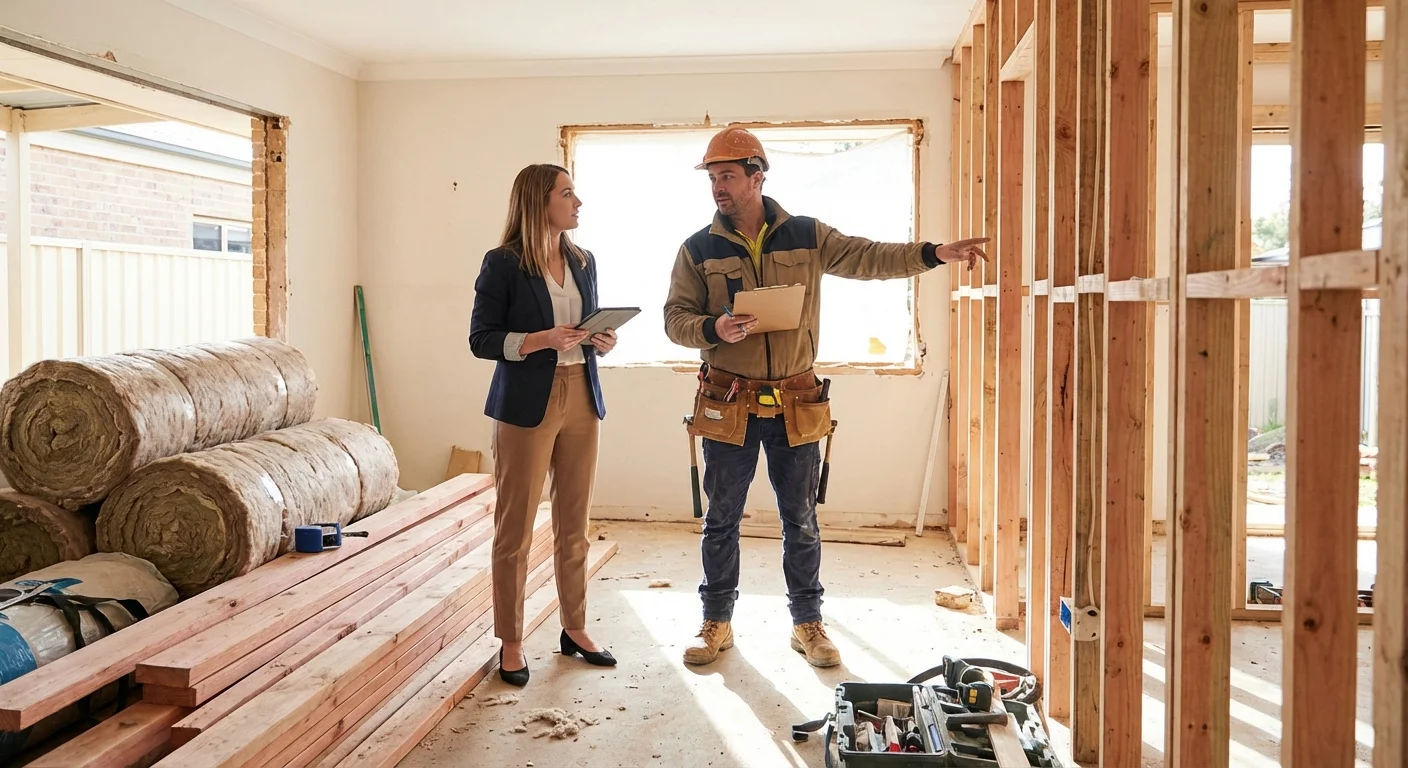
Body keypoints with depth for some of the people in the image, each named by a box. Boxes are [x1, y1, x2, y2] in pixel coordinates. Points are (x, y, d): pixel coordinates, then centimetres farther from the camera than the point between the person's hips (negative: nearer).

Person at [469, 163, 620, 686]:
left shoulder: (583, 261, 12)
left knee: (574, 524, 13)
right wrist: (539, 340, -21)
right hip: (527, 404, -5)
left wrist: (602, 342, -3)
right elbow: (481, 339, -7)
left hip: (581, 400, 6)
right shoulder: (503, 264, -6)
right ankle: (511, 643, 14)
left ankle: (575, 628, 26)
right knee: (516, 529, 2)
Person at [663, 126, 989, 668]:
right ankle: (717, 621, 24)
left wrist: (935, 254, -14)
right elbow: (675, 319, 1)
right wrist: (714, 329, -20)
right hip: (728, 404, 0)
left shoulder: (806, 237, 4)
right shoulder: (699, 249, 2)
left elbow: (869, 258, -1)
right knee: (721, 519, 8)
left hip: (796, 404, 1)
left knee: (801, 520, 9)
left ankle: (807, 623, 23)